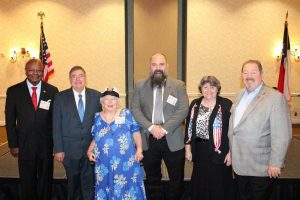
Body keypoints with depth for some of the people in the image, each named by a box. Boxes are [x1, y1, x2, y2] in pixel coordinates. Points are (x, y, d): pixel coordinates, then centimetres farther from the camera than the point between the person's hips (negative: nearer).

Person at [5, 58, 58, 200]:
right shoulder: (13, 91, -2)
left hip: (46, 144, 0)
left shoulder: (52, 91, -1)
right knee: (27, 182, 14)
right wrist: (13, 144, -2)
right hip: (25, 144, 0)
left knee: (46, 181, 14)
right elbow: (10, 120, 1)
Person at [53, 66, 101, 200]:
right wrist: (58, 149, -5)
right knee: (73, 183, 15)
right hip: (70, 149, 0)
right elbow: (57, 125, -1)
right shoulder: (60, 97, 0)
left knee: (89, 183, 5)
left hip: (91, 148, 0)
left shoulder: (96, 96, 1)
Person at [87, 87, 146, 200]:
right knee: (106, 190, 8)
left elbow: (136, 132, 1)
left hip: (126, 162, -2)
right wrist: (90, 151, 2)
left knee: (127, 188, 2)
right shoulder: (97, 118, 9)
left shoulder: (126, 114, 1)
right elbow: (95, 139, 16)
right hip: (105, 164, 2)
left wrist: (139, 150, -8)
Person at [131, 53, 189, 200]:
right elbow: (135, 109, -3)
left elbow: (183, 110, -7)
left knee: (177, 179, 9)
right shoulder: (140, 86, 6)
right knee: (152, 179, 15)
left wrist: (164, 128, -16)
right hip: (148, 140, 1)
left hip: (173, 140, -1)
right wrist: (151, 127, -16)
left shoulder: (178, 85, 2)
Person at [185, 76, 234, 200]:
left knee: (218, 186, 9)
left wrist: (231, 152, -9)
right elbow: (189, 127, 8)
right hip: (199, 152, 4)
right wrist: (188, 149, 6)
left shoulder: (226, 105, -6)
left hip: (219, 152, -3)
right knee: (200, 184, 14)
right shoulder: (195, 104, 6)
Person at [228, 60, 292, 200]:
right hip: (238, 164, 6)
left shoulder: (275, 97, -15)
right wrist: (231, 151, 13)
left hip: (261, 168, -6)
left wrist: (275, 163, -18)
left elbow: (282, 135, -17)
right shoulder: (240, 95, 8)